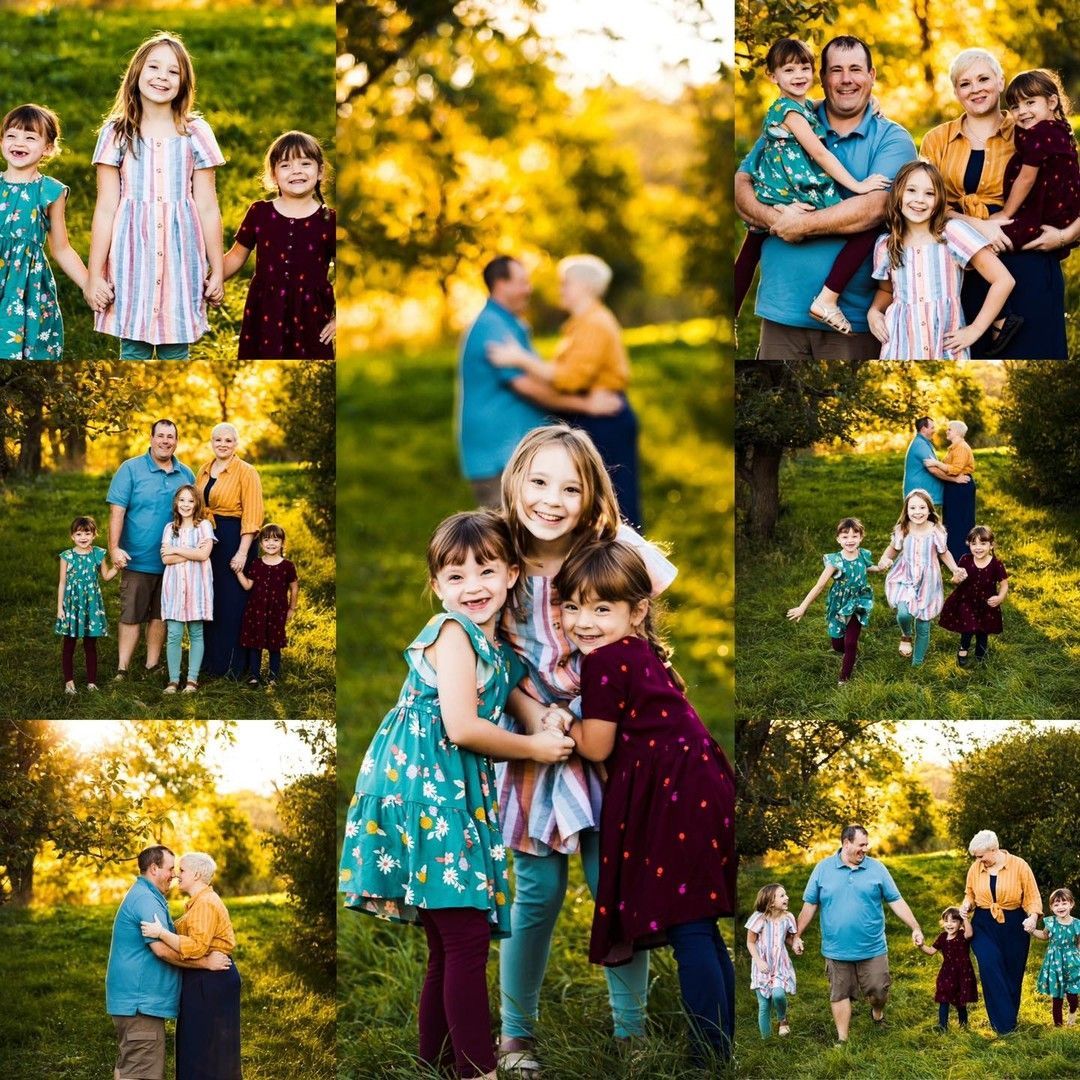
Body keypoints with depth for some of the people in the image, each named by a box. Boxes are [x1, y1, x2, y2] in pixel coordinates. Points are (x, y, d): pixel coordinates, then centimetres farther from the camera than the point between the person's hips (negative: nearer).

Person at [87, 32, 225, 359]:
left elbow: (208, 209, 6)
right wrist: (94, 274, -1)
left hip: (181, 257, 1)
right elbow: (105, 210, 2)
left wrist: (217, 271, 6)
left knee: (176, 351, 4)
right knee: (133, 351, 2)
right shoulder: (117, 133, 2)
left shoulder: (195, 133, 4)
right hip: (132, 257, -1)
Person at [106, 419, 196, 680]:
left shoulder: (186, 475, 8)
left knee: (160, 616, 11)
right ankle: (122, 670, 2)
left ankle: (152, 666, 20)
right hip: (138, 559, -4)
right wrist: (114, 548, -17)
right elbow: (117, 510, -9)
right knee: (131, 616, -2)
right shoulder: (131, 469, -4)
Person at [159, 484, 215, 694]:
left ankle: (192, 679, 7)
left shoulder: (204, 526, 2)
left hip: (196, 585, -2)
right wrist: (192, 553, -11)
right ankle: (173, 680, 2)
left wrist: (176, 550, -7)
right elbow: (166, 559, -2)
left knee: (196, 634, 3)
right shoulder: (170, 528, 10)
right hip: (174, 586, 2)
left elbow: (203, 554, -11)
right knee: (174, 635, -2)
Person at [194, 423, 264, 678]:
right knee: (209, 603, 11)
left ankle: (234, 665, 6)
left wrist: (242, 552, -20)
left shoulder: (246, 472, -8)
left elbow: (252, 515, -14)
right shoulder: (204, 471, 11)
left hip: (233, 541, -7)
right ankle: (211, 660, 22)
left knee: (232, 605, -2)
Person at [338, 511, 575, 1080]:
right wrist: (533, 748, -5)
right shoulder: (453, 632, -9)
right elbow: (461, 727, -17)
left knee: (448, 945, 11)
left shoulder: (497, 648, 18)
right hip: (424, 788, -9)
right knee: (466, 936, -12)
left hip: (456, 795, 9)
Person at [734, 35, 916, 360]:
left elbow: (874, 208, -14)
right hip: (782, 306, 2)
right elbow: (742, 184, 5)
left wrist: (803, 225, -16)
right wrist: (774, 218, -15)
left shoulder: (893, 139, 1)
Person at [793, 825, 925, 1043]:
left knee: (879, 991, 3)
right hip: (837, 949, 0)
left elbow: (896, 901, 1)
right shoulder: (823, 869, -1)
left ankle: (877, 1013, 36)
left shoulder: (876, 869, 0)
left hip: (873, 949, 0)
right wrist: (797, 936, 5)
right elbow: (809, 905, 4)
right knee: (840, 994, 6)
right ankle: (842, 1039, 17)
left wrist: (916, 928, -5)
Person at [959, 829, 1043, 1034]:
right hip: (984, 926, 1)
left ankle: (1010, 1018, 26)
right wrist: (967, 905, -5)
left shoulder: (1019, 866, -7)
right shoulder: (975, 869, 1)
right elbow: (970, 894, 17)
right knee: (990, 968, -18)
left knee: (1012, 973, 6)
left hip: (1014, 926, -1)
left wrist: (1033, 917, -21)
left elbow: (1032, 897, -3)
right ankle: (1004, 1023, -13)